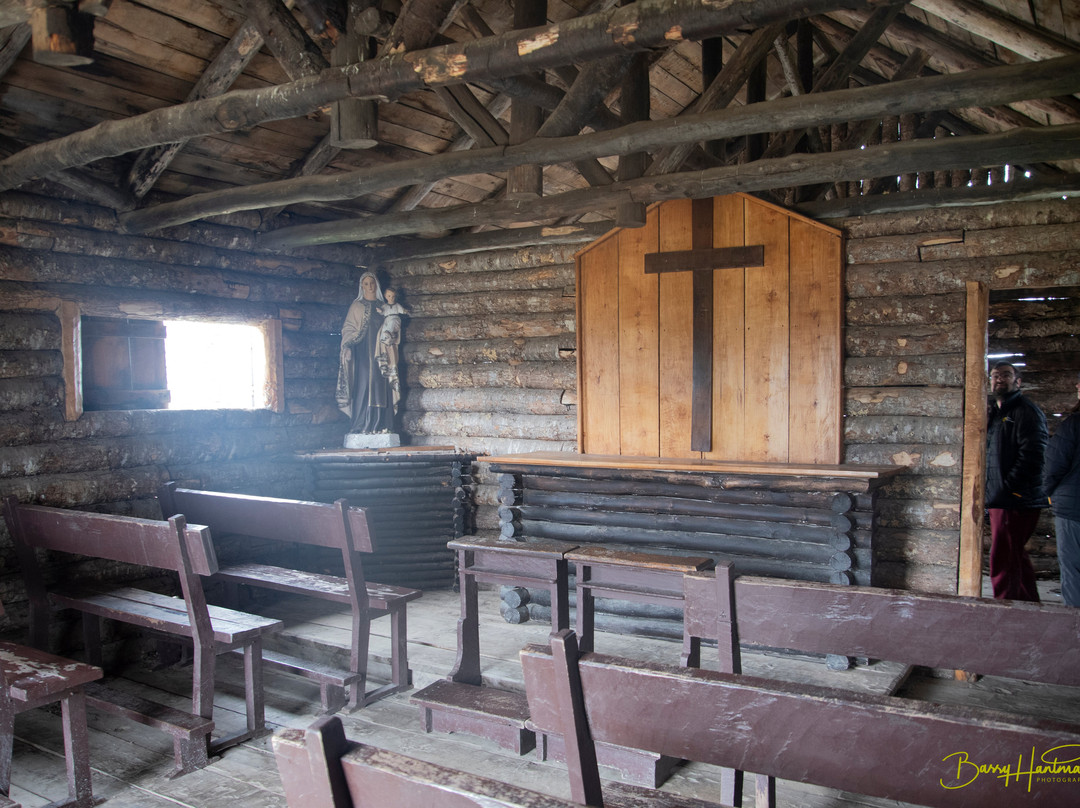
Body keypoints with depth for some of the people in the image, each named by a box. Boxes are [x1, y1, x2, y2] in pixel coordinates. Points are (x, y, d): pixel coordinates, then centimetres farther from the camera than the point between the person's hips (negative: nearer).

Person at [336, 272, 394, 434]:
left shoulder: (383, 305, 17)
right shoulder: (357, 306, 7)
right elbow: (348, 329, 2)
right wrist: (348, 345, -14)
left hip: (380, 351, 3)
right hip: (363, 352, -3)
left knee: (380, 386, -2)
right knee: (364, 383, -11)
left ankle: (380, 424, 0)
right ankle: (362, 425, -11)